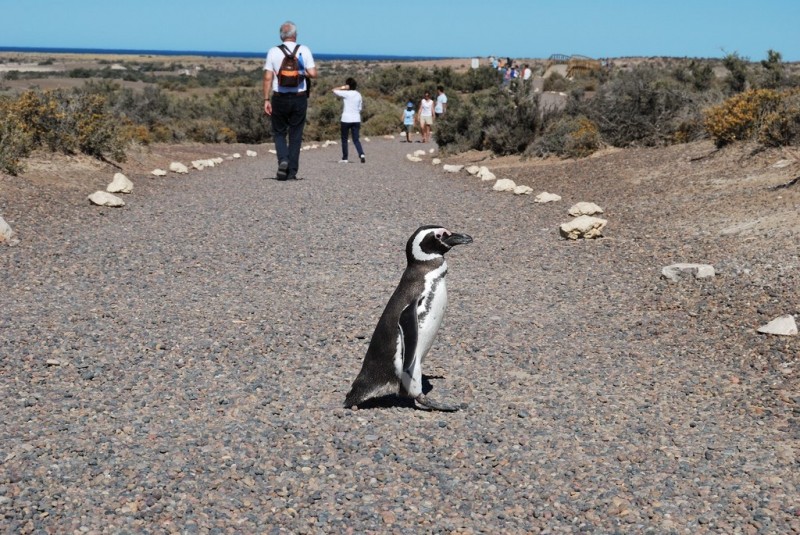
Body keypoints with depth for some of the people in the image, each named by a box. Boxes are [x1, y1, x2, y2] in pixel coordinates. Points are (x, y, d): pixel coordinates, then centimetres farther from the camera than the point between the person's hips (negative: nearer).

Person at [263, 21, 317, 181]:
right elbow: (313, 73, -9)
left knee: (279, 133, 14)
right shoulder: (304, 50, -1)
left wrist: (266, 99, -3)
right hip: (299, 98, 0)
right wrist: (303, 72, 8)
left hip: (280, 98, 0)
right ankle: (292, 172, 7)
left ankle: (283, 160, -11)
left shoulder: (273, 52, -1)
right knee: (295, 135, 9)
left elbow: (268, 77, -5)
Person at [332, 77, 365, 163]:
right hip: (356, 120, 5)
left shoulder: (346, 94, -8)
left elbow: (334, 90, -4)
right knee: (356, 139, 5)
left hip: (346, 120, -5)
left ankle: (344, 158, 9)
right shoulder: (358, 95, 10)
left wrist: (343, 88, -2)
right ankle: (361, 154, -16)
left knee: (344, 140, 7)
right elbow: (360, 108, 13)